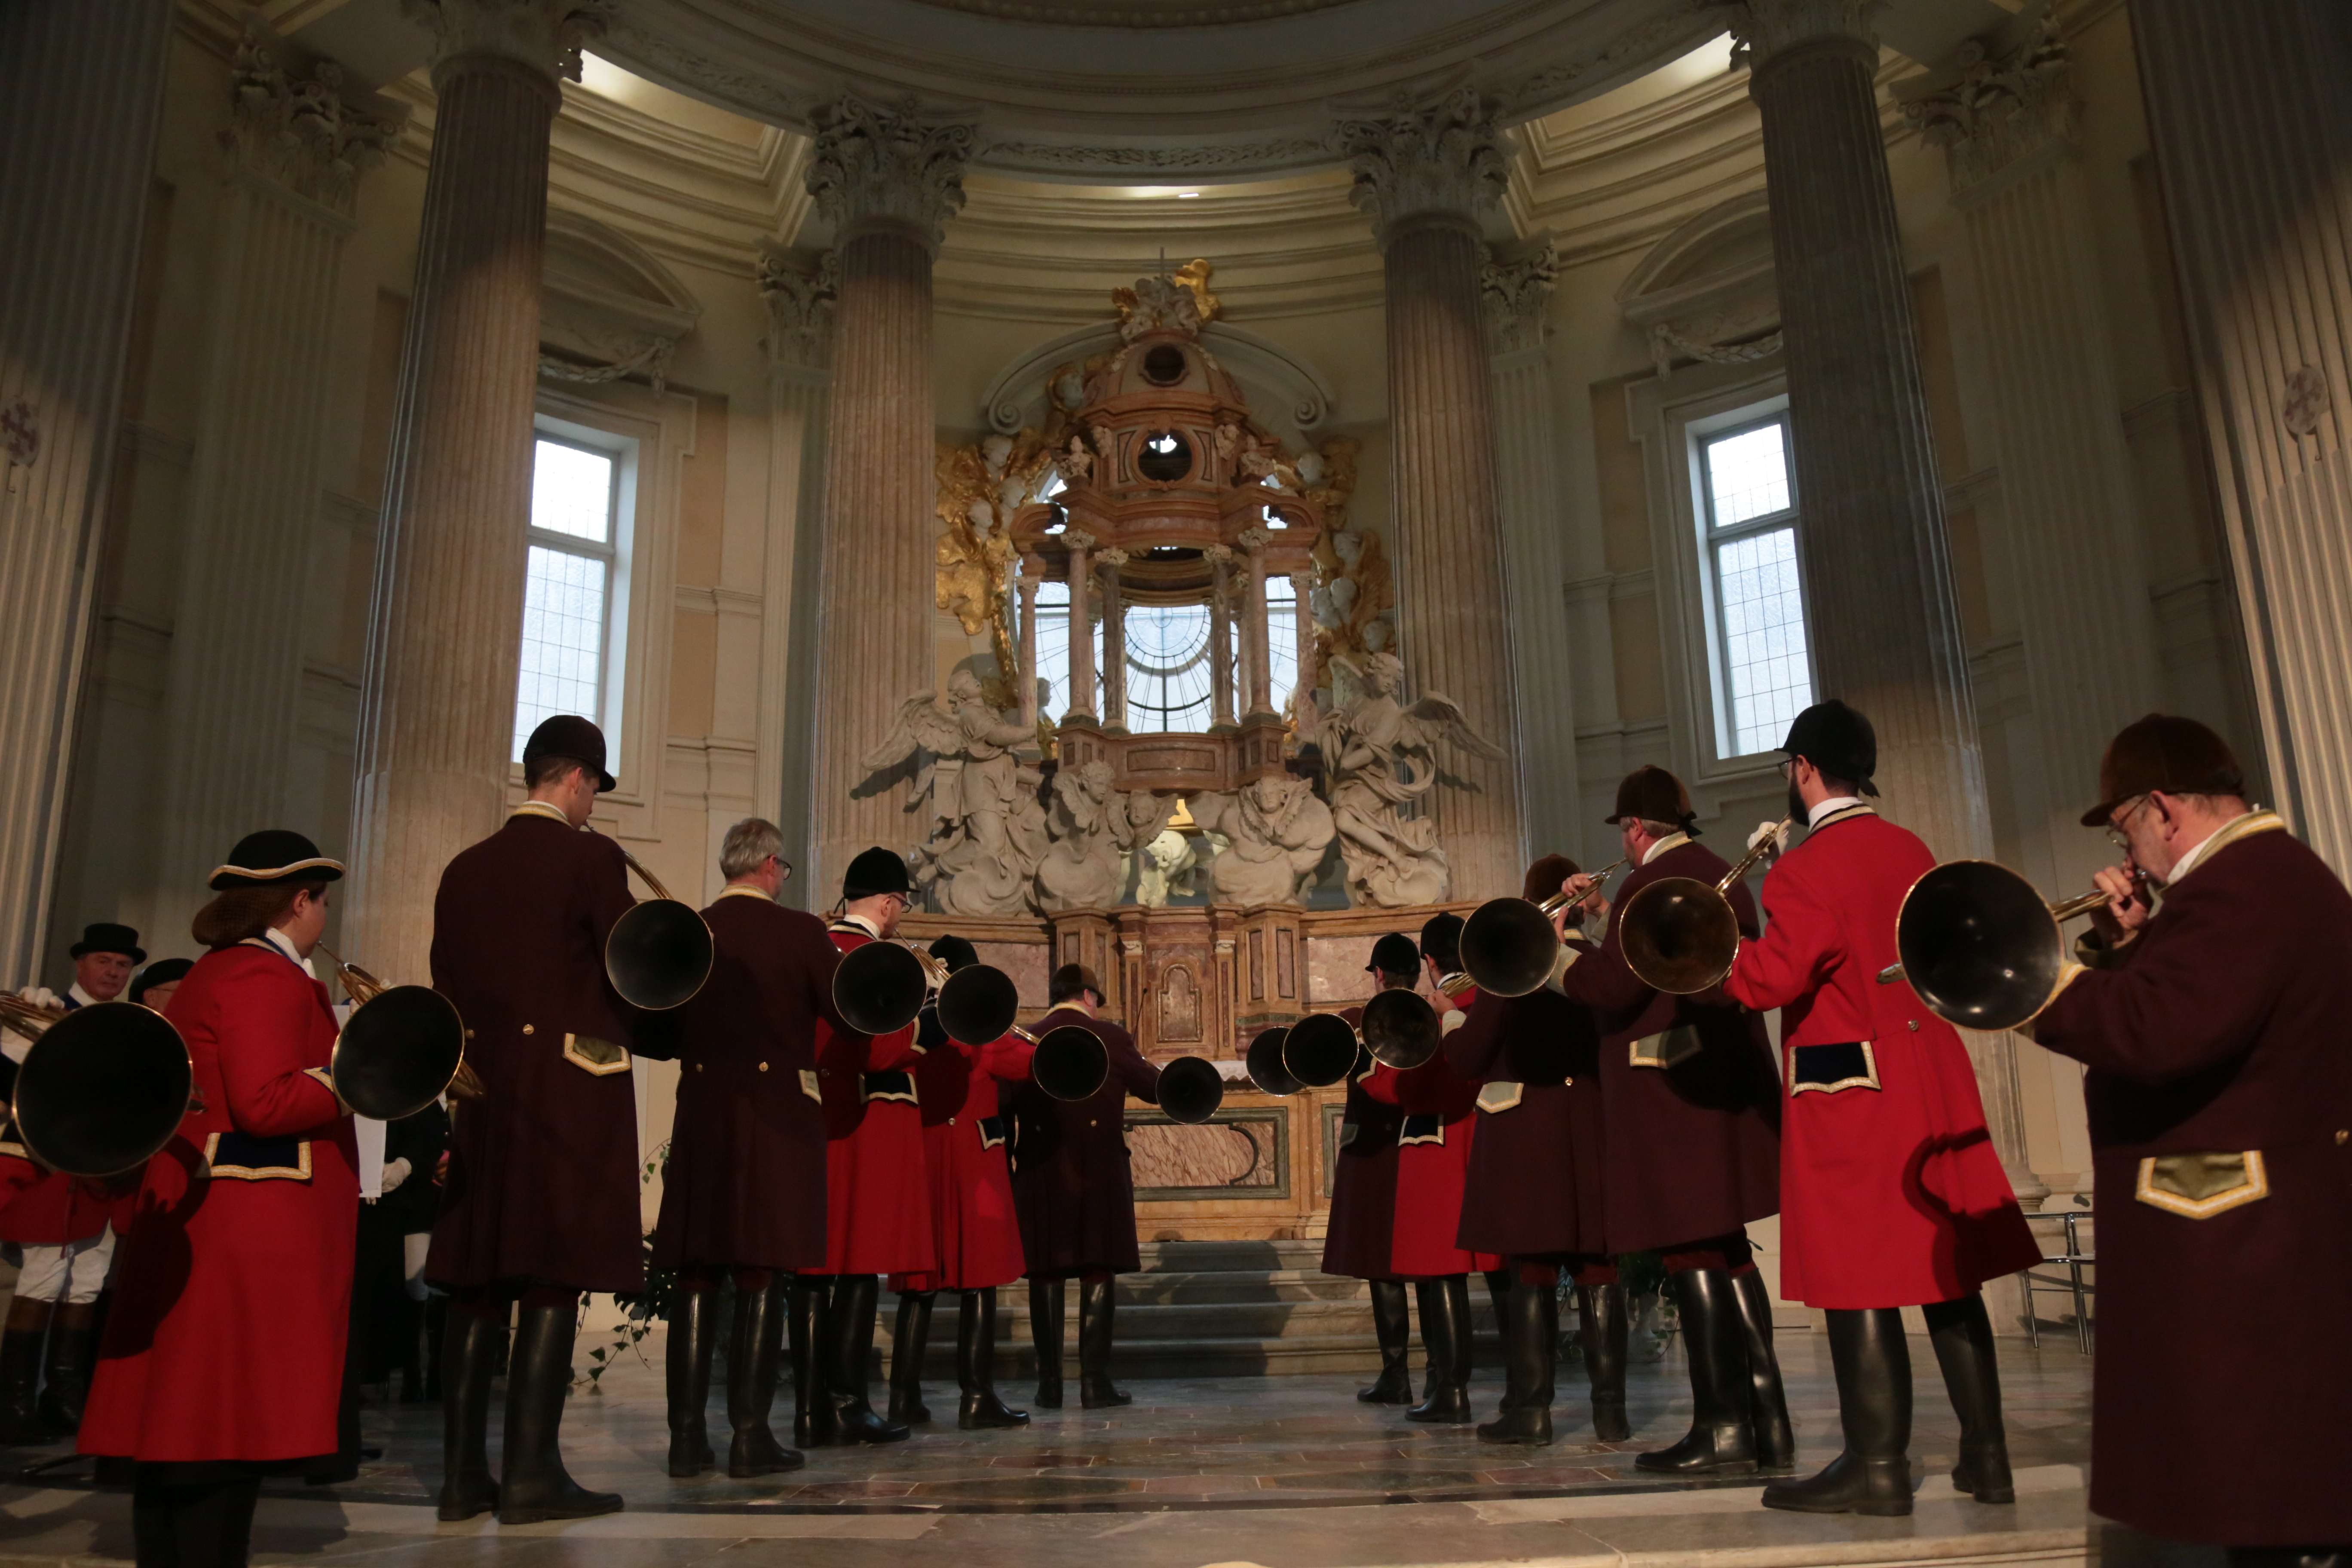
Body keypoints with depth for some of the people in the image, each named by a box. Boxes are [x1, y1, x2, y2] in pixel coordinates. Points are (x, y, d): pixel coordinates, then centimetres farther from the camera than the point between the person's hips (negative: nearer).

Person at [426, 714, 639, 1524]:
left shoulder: (464, 868, 11)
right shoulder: (590, 856, -7)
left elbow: (447, 988, 13)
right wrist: (638, 1028, 12)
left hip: (484, 1092, 6)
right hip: (572, 1092, -6)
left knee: (478, 1283, 9)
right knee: (555, 1279, -3)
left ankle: (463, 1471, 13)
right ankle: (532, 1473, -2)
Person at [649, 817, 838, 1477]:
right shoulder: (799, 932, -6)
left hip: (702, 1114, 4)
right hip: (776, 1113, -4)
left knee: (696, 1276, 8)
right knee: (763, 1275, 0)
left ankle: (687, 1433, 10)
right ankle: (751, 1435, 1)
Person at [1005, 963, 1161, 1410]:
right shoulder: (1110, 1037, -2)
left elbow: (1007, 1112, 6)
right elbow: (1155, 1089, 3)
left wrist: (1006, 1168, 13)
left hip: (1040, 1171, 3)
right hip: (1099, 1168, -2)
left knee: (1045, 1274, 7)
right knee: (1098, 1272, 2)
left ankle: (1049, 1382, 7)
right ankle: (1095, 1381, 0)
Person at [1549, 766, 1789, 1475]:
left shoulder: (1649, 884, -12)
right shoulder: (1722, 877, 17)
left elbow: (1613, 988, -17)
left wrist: (1556, 950, -2)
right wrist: (1600, 915, 26)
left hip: (1670, 1089, -9)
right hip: (1729, 1084, 9)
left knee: (1692, 1253, -4)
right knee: (1724, 1248, 13)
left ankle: (1722, 1429, 0)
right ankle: (1767, 1423, 16)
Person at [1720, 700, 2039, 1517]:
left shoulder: (1805, 868, -15)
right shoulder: (1911, 851, 9)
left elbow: (1772, 980, -21)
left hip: (1849, 1088, -8)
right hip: (1929, 1074, 8)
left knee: (1858, 1274, -1)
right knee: (1944, 1263, 13)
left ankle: (1877, 1465, 5)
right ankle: (1985, 1455, 20)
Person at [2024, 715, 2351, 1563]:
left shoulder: (2237, 889, -22)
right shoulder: (2271, 870, 15)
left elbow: (2156, 1032, -34)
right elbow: (2178, 996, 18)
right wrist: (2126, 941, 2)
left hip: (2237, 1239, -11)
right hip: (2263, 1223, 11)